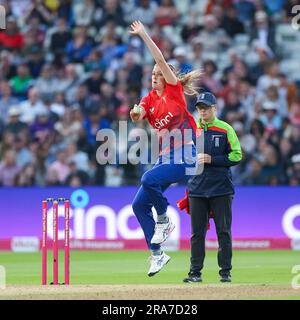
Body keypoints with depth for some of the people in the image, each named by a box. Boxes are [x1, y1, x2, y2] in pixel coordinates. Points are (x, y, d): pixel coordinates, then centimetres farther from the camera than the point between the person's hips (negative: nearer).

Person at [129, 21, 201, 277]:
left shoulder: (174, 90, 1)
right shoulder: (150, 99, 15)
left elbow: (161, 60, -8)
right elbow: (138, 114, -6)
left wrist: (144, 35, -8)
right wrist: (136, 113, -28)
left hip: (185, 155, -7)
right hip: (166, 157, 7)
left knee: (149, 179, -30)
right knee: (139, 205, 1)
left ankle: (164, 221, -5)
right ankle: (157, 254, 9)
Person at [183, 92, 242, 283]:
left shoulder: (225, 129, 0)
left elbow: (237, 156, -4)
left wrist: (212, 160, -13)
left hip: (221, 188, -3)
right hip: (197, 188, 3)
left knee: (224, 230, 0)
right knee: (197, 232, 4)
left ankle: (226, 272, 5)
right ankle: (195, 272, 8)